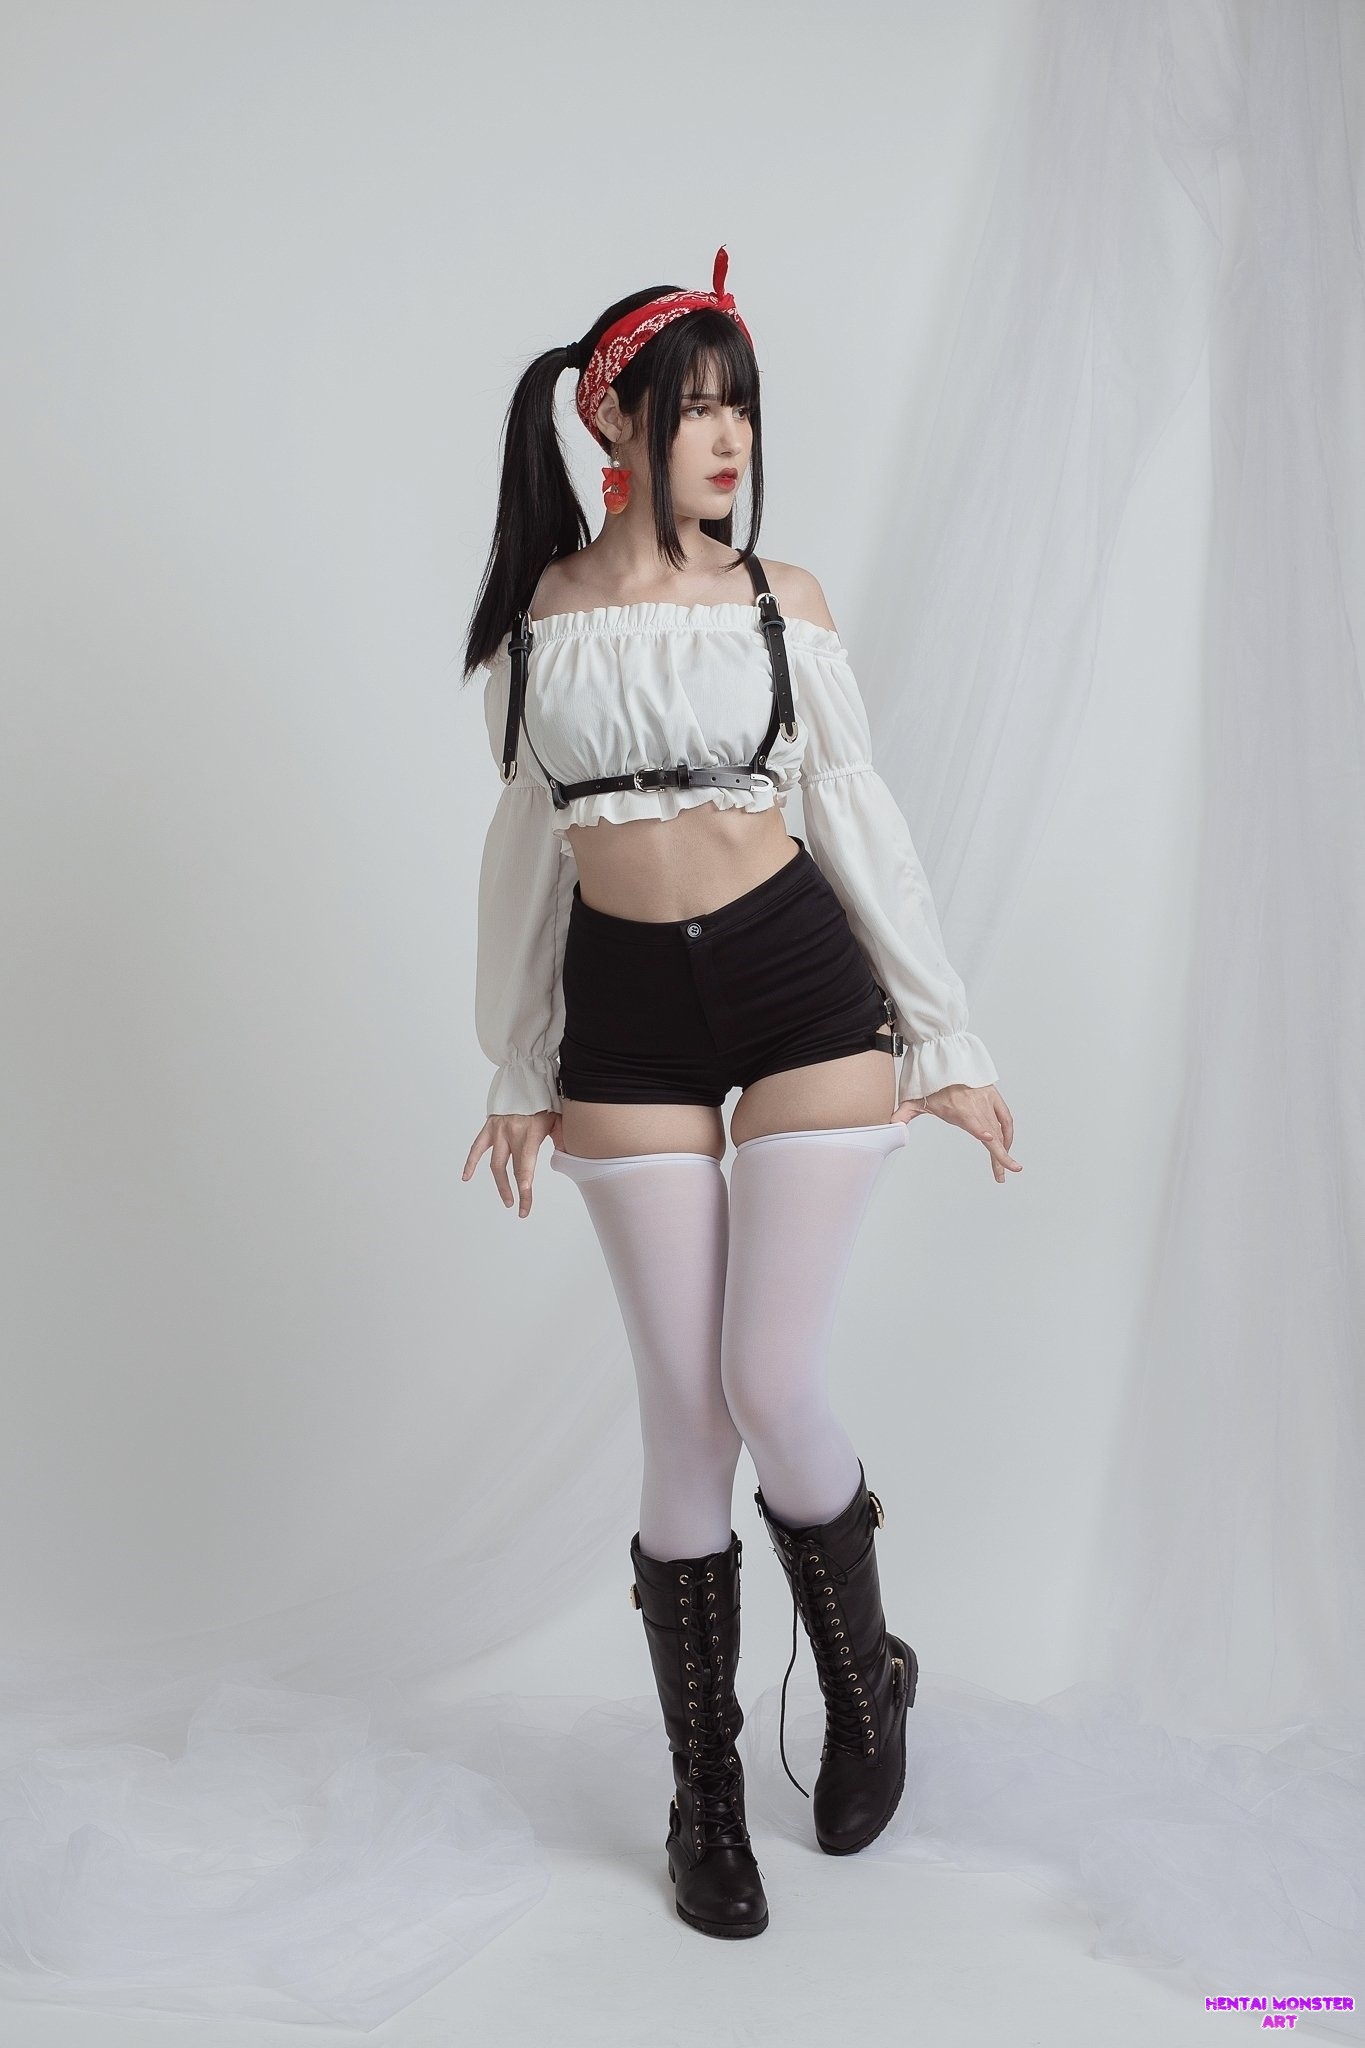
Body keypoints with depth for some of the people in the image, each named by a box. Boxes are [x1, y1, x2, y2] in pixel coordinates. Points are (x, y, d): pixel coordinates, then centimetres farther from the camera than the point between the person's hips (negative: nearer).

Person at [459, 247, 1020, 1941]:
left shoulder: (781, 597, 3)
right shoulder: (536, 610, 6)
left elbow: (858, 817, 5)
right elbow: (528, 843, 11)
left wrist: (950, 1039, 4)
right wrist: (518, 1072, 14)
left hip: (800, 988, -1)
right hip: (624, 1019, 1)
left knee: (773, 1386, -6)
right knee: (684, 1411, 5)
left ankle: (865, 1690, 27)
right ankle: (706, 1797, 24)